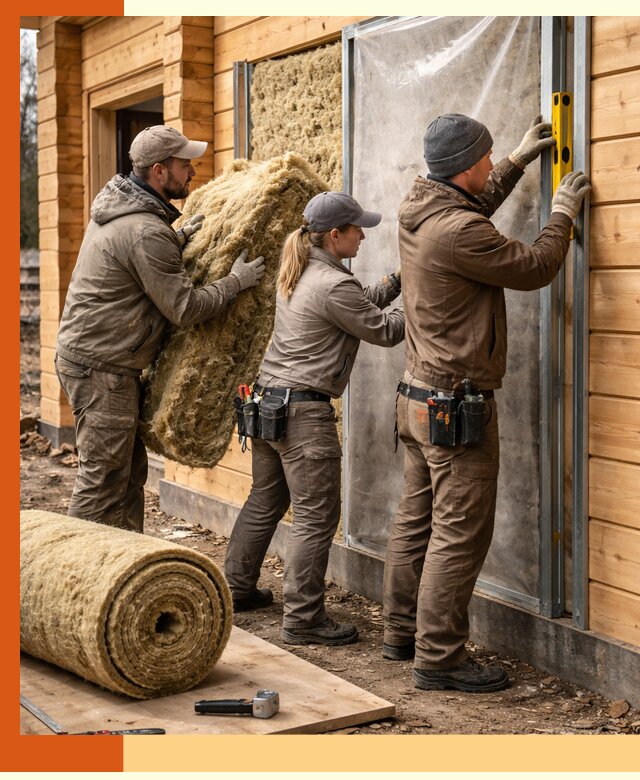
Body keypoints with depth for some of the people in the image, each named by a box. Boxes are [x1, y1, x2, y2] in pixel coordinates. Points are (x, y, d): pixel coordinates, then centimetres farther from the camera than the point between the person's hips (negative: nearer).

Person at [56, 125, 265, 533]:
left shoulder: (118, 205, 9)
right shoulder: (147, 232, -22)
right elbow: (185, 307, -20)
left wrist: (181, 238, 11)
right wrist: (237, 281, -9)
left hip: (85, 352, 11)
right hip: (100, 366, -11)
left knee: (130, 470, 17)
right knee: (102, 480, -5)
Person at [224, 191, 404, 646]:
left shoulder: (297, 274, 12)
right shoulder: (333, 285, -16)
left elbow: (362, 305, 19)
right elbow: (384, 331, -7)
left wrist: (397, 281, 10)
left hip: (268, 399, 10)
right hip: (304, 410, -10)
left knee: (265, 500, 21)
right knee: (316, 515, -3)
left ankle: (237, 588, 32)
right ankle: (303, 617, 1)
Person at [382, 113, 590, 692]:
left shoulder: (419, 209, 7)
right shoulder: (457, 231, -22)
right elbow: (534, 268, -13)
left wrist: (519, 161, 31)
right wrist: (563, 213, 2)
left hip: (419, 398, 10)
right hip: (458, 405, -10)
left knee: (417, 521, 16)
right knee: (460, 535, -4)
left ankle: (402, 633, 26)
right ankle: (439, 658, 2)